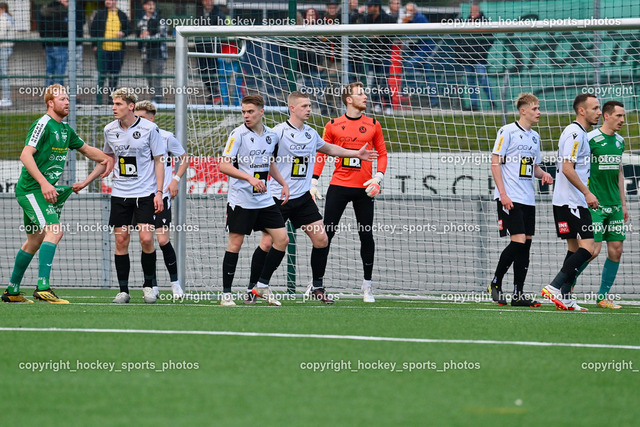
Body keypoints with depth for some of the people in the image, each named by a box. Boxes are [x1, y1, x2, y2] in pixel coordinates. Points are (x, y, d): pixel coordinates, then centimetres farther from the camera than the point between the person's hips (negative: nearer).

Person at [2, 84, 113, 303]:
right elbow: (25, 156, -22)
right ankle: (43, 288, -29)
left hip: (46, 190, 9)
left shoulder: (65, 129, 14)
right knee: (54, 231, -24)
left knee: (35, 241, 15)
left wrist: (106, 158, 7)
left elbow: (86, 149, 28)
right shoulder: (43, 125, -13)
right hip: (31, 189, -9)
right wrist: (44, 183, -31)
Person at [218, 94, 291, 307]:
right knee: (235, 243, -4)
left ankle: (262, 285, 11)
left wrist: (283, 183, 15)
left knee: (282, 239, 0)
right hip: (241, 200, -6)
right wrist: (250, 178, -26)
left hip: (265, 200, 6)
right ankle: (226, 293, 2)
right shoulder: (238, 134, -10)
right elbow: (224, 165, -16)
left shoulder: (272, 135, 8)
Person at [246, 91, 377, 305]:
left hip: (303, 197, 6)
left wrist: (356, 154, 29)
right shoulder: (279, 132, -11)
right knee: (267, 243, -5)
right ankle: (252, 289, 9)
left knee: (321, 239, -2)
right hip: (279, 197, -6)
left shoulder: (311, 134, 9)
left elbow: (329, 148, 28)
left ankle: (317, 287, 12)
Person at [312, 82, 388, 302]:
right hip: (338, 185, -1)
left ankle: (367, 285, 11)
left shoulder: (373, 125, 6)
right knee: (325, 234, -4)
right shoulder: (333, 125, 3)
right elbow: (321, 154, 7)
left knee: (366, 235, 2)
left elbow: (381, 153, 8)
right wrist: (314, 182, -1)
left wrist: (378, 177, -8)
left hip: (364, 189, 1)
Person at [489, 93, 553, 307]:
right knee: (518, 241, -14)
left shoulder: (534, 136, 17)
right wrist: (503, 194, -15)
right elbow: (495, 162, -8)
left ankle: (518, 294, 6)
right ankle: (495, 284, 2)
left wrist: (543, 174, 2)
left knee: (526, 243, 3)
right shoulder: (507, 131, -5)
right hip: (510, 198, -7)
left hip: (528, 199, 7)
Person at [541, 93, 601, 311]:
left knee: (575, 249, 10)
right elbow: (567, 169, -21)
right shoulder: (574, 133, -13)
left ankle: (564, 298, 8)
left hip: (574, 202, 11)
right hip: (571, 202, -11)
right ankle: (555, 287, -19)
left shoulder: (579, 134, 19)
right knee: (587, 248, -15)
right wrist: (587, 193, -20)